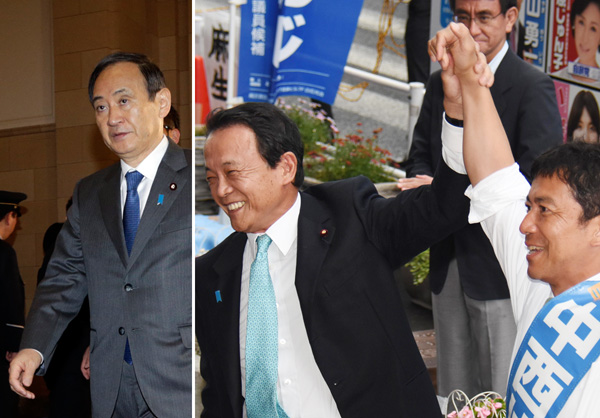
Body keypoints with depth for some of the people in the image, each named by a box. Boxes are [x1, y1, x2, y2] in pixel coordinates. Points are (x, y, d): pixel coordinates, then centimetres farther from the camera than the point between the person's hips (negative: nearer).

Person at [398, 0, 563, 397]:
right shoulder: (439, 84, 10)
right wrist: (429, 190, -10)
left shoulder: (533, 87, -11)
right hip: (447, 262, 6)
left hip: (499, 267, -6)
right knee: (452, 396, 16)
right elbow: (420, 157, 14)